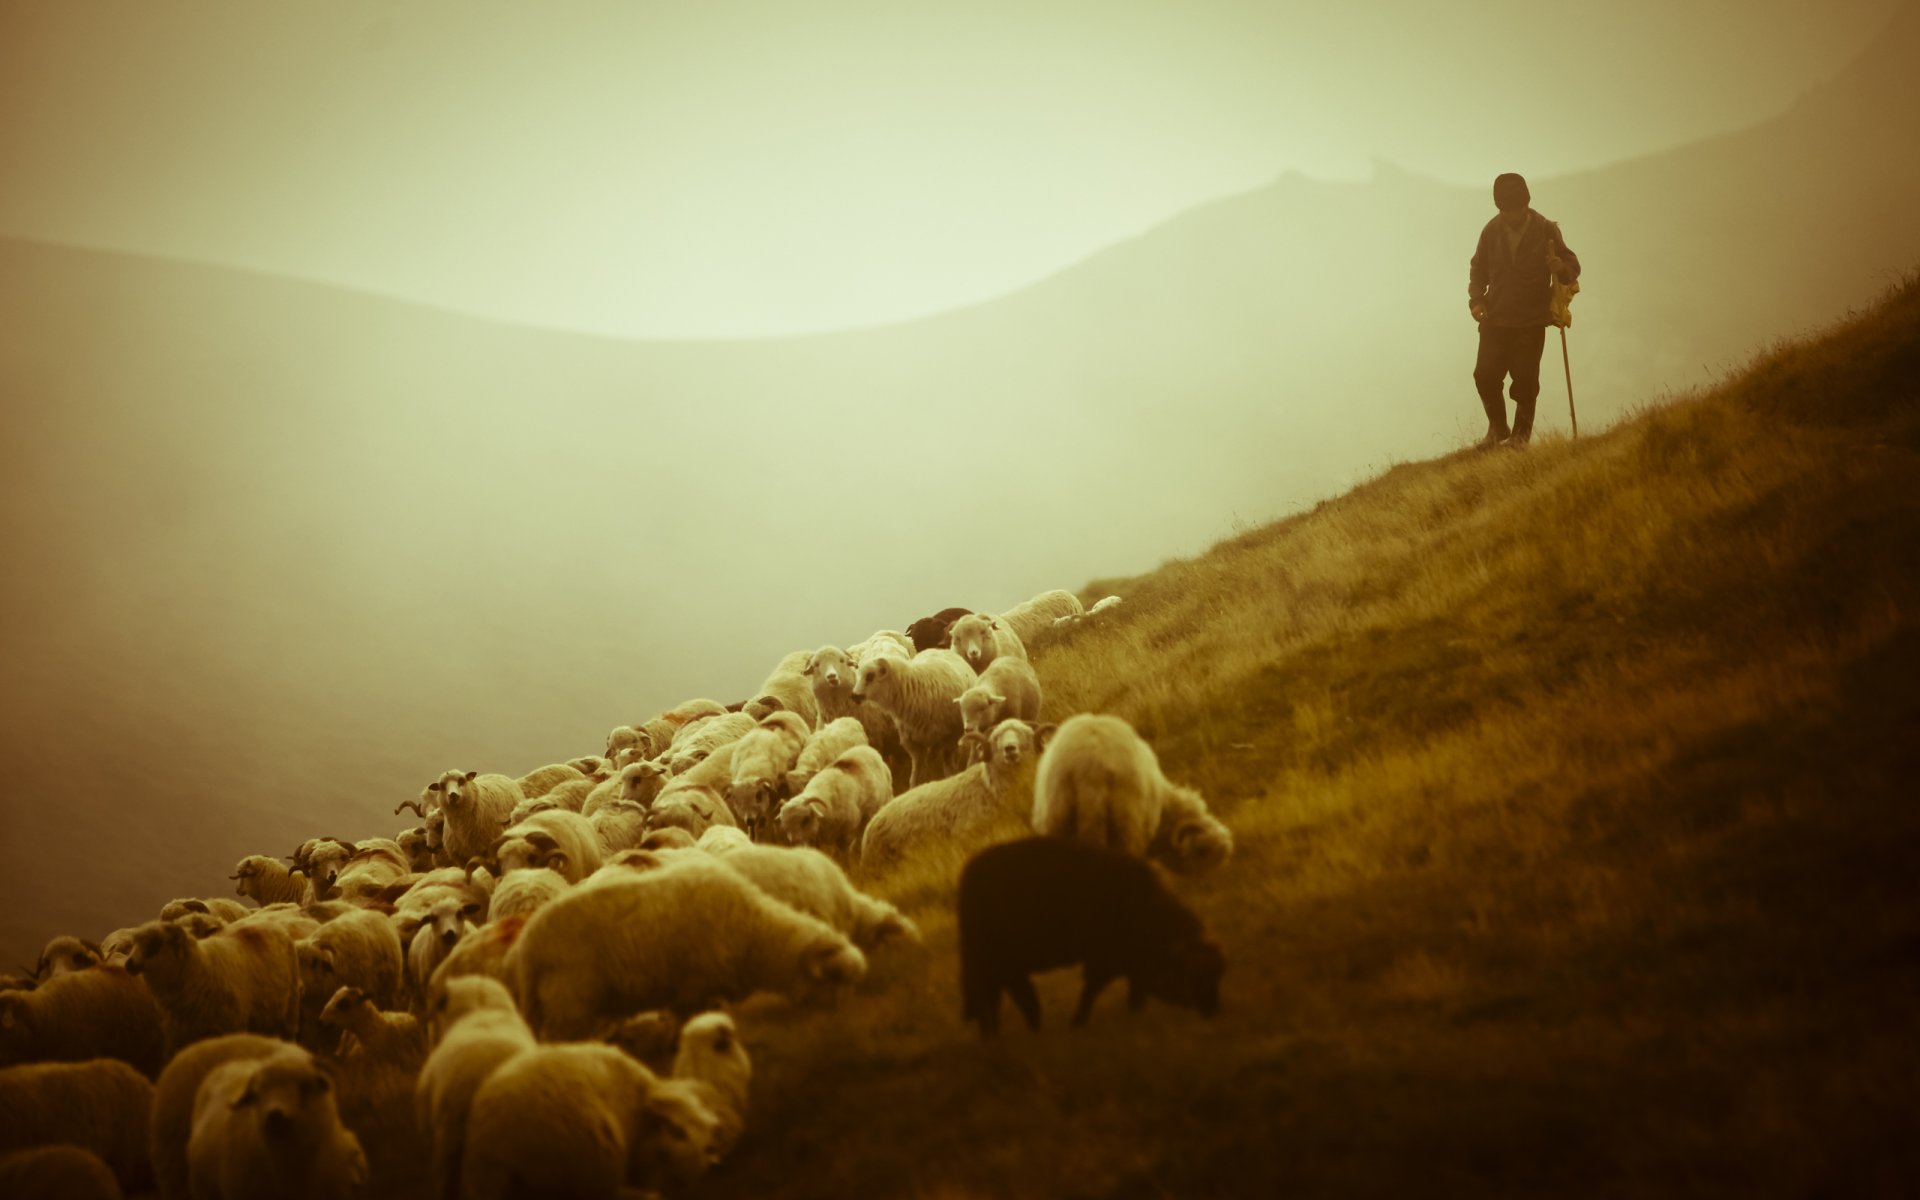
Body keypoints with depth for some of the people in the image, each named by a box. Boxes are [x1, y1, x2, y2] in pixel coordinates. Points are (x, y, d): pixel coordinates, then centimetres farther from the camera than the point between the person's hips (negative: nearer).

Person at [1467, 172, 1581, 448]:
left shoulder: (1546, 230, -5)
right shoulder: (1492, 230, 0)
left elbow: (1573, 265, 0)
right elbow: (1478, 268, 12)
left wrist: (1562, 268, -24)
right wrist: (1476, 299, -2)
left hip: (1531, 321, -2)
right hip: (1495, 318, 2)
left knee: (1525, 379, -5)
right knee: (1485, 374, -6)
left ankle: (1521, 433, 14)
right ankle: (1497, 428, 16)